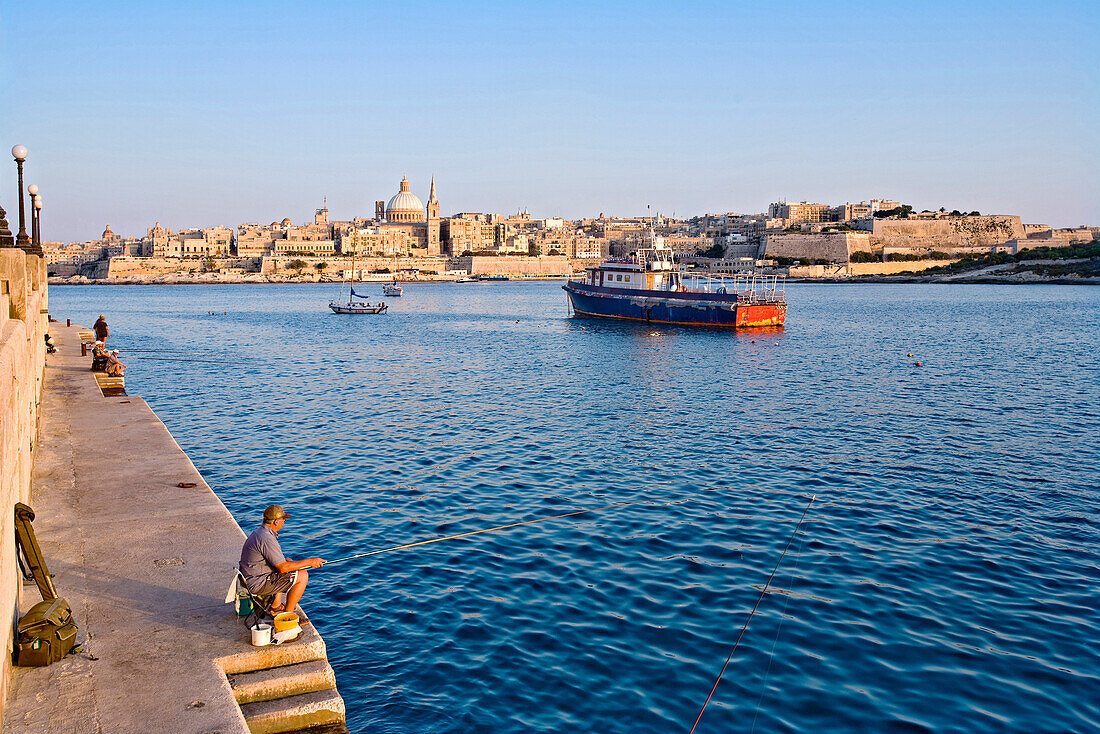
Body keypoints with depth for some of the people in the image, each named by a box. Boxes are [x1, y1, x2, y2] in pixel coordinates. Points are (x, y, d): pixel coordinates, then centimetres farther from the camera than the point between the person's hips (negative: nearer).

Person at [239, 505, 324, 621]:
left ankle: (276, 605, 27)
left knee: (288, 561, 27)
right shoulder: (267, 539, -24)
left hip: (250, 578, 10)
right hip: (258, 584, -10)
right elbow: (283, 568, -22)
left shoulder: (259, 532, 8)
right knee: (303, 576, -11)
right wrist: (309, 562, -16)